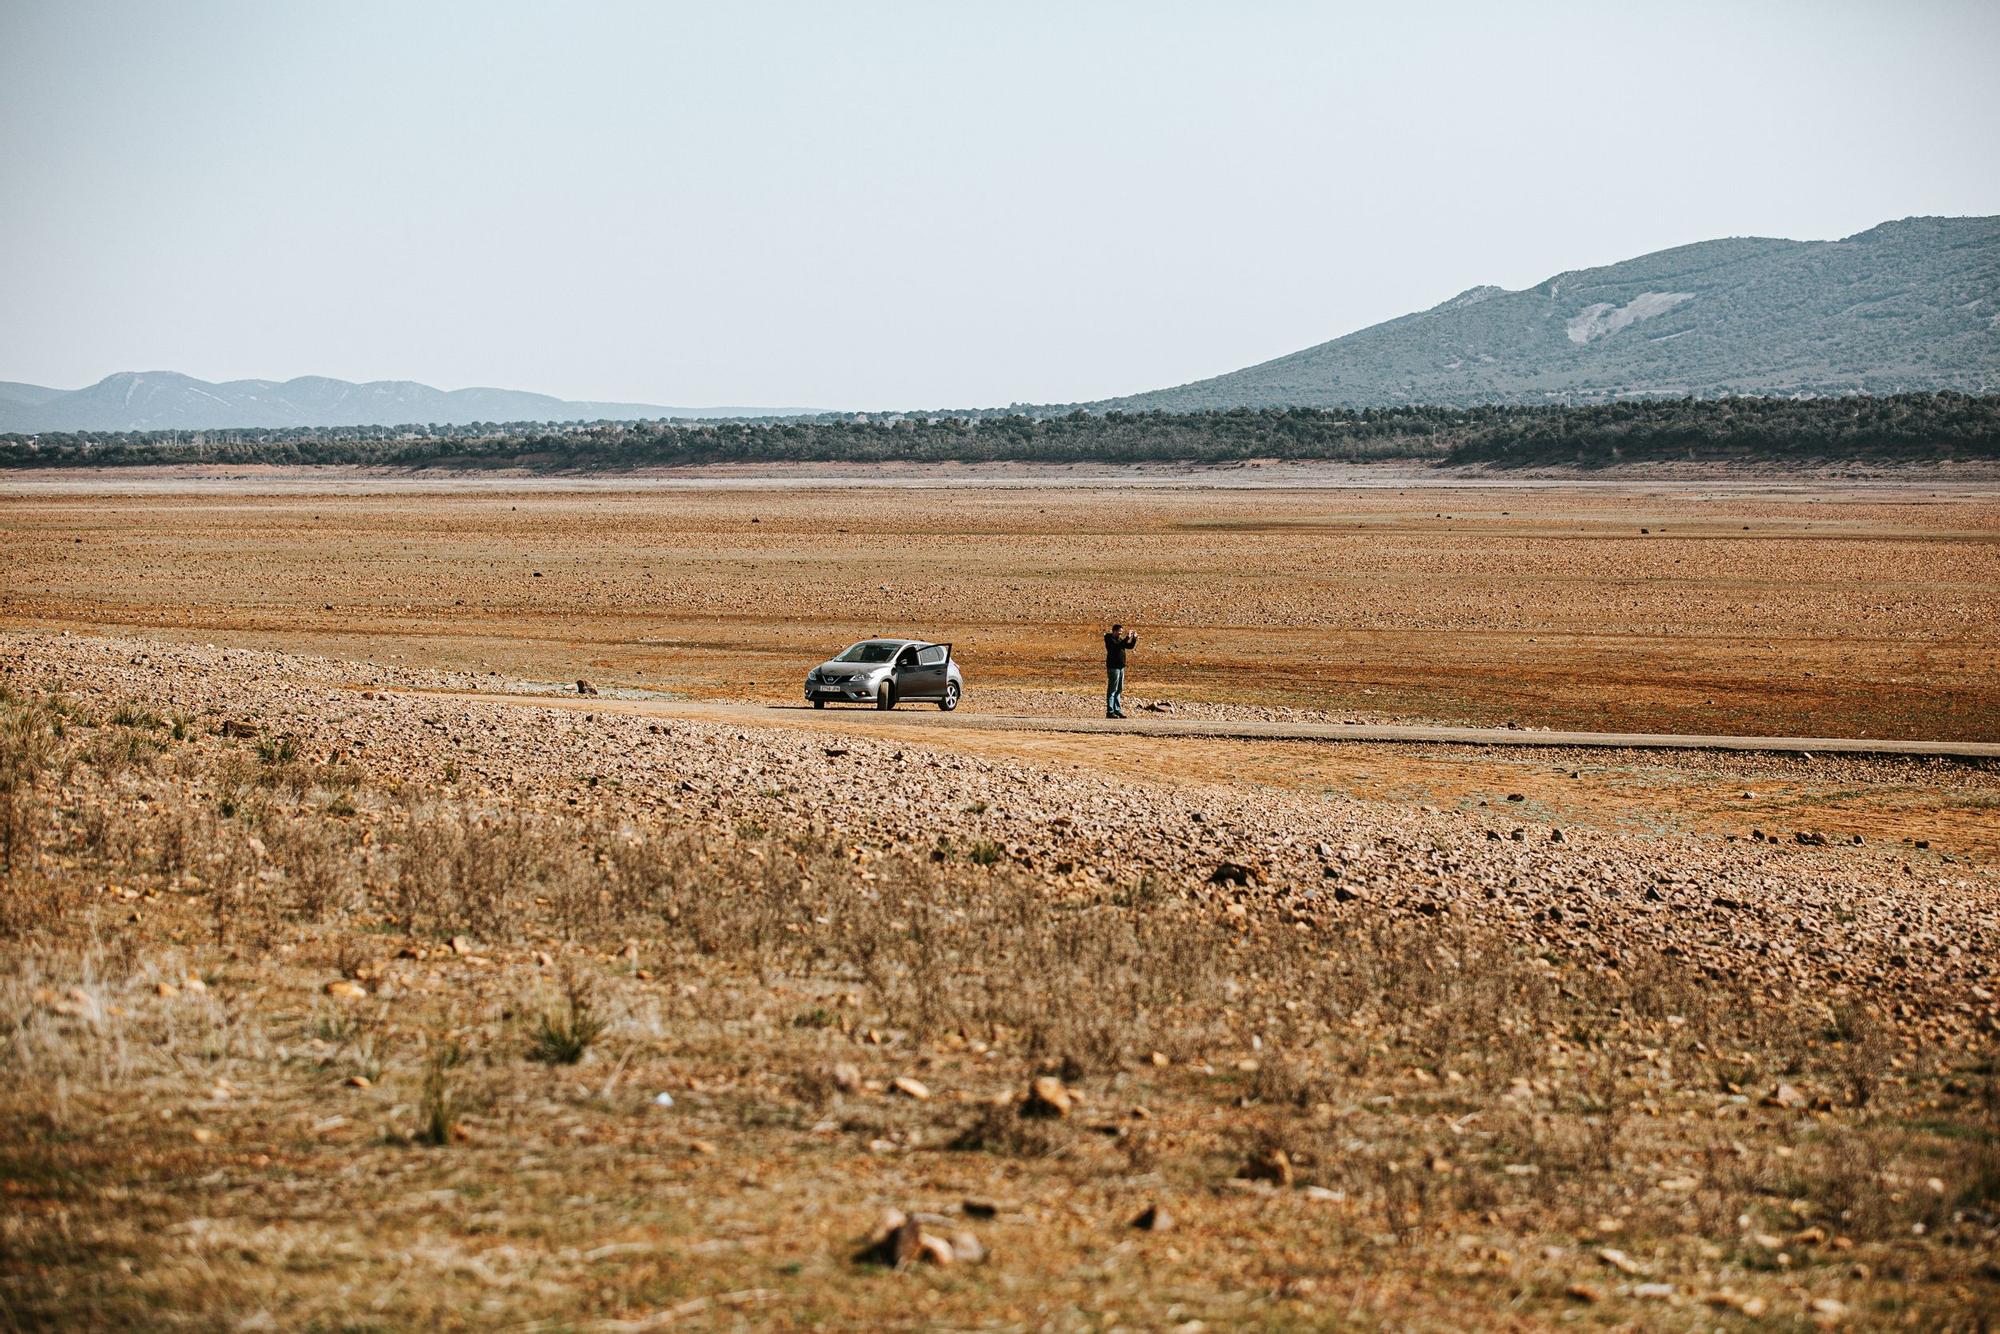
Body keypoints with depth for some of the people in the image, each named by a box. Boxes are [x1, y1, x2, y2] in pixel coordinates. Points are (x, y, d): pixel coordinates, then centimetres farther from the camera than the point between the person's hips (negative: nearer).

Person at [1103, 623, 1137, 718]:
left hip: (1120, 667, 9)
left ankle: (1117, 710, 16)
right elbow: (1118, 646, -26)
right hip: (1113, 667, -9)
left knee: (1119, 690, 11)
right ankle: (1110, 711, -7)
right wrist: (1127, 638, -25)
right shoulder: (1110, 639, -9)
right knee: (1112, 689, -8)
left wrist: (1134, 638, 2)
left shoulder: (1120, 639, 16)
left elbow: (1130, 646, 17)